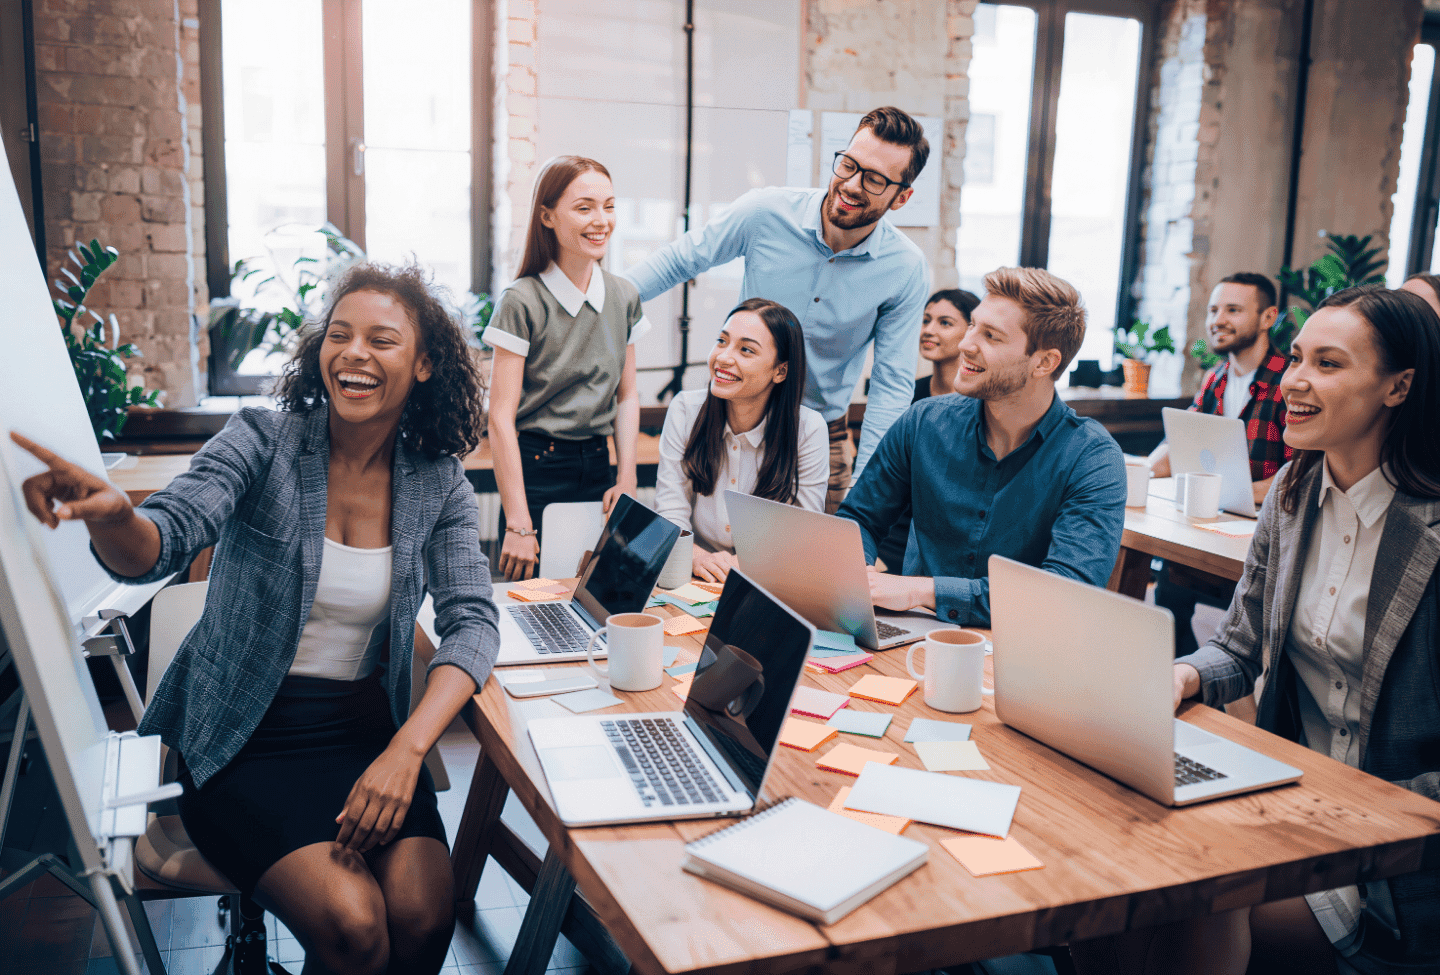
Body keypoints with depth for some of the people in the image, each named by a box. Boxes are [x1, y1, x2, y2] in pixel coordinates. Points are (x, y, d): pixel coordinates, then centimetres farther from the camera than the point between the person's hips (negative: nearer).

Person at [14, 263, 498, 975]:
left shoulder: (438, 483, 0)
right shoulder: (263, 441, -8)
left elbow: (472, 622, -8)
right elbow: (164, 542, -22)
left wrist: (406, 750, -23)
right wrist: (110, 517, -48)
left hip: (366, 728, 3)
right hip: (245, 737, -2)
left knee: (423, 917, -19)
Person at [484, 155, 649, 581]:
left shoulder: (624, 297, 5)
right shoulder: (522, 302, -12)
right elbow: (501, 418, -13)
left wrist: (627, 480, 3)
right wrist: (518, 524, -15)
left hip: (596, 467, 5)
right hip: (535, 470, -5)